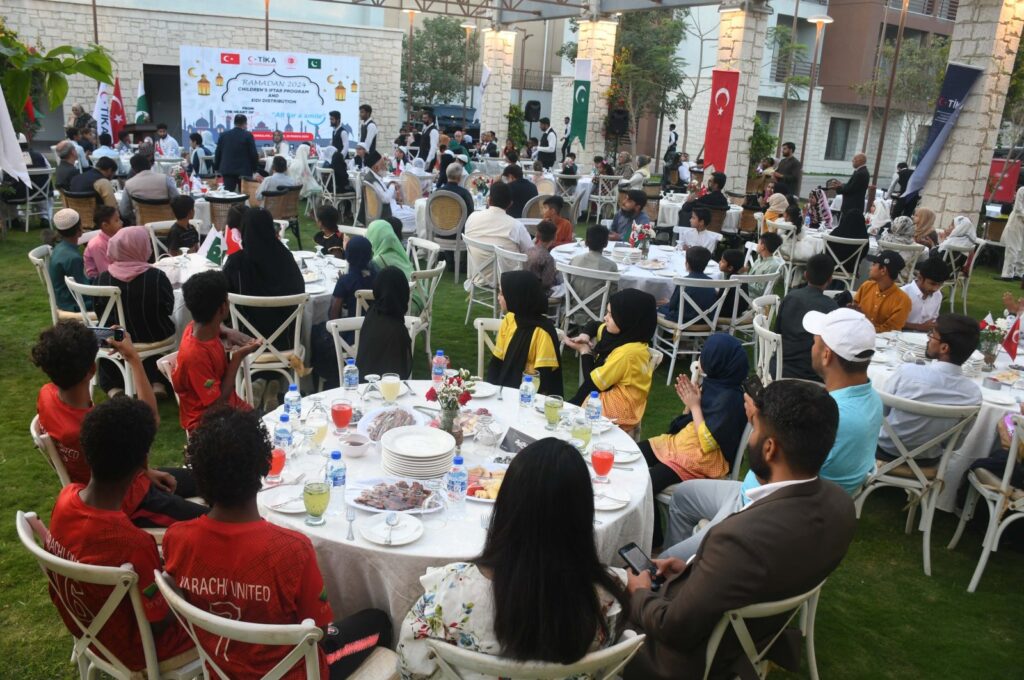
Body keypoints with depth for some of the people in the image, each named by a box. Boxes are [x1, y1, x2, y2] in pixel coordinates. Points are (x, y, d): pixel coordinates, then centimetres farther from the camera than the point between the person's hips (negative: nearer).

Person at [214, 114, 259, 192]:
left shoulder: (223, 135, 7)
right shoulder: (248, 135, -5)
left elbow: (217, 153, 10)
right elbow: (254, 154, -7)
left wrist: (216, 168, 18)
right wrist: (254, 169, 5)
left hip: (227, 170, 3)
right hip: (244, 171, -3)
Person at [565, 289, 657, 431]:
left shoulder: (627, 352, -26)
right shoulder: (622, 335, 2)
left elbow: (593, 383, -19)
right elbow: (594, 325, 22)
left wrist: (584, 352, -5)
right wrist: (585, 335, -1)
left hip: (614, 411, -9)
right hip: (606, 398, 9)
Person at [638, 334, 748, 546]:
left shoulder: (729, 398, -22)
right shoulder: (715, 383, 3)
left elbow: (707, 443, -24)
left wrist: (694, 405, -16)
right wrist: (690, 401, -6)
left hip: (706, 459, -9)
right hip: (680, 441, 9)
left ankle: (653, 537, 0)